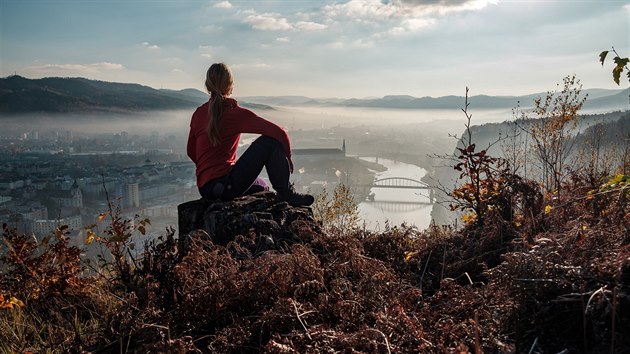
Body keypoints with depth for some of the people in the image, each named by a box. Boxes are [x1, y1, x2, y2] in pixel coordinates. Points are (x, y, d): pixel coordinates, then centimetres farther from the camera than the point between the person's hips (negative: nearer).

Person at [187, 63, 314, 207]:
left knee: (262, 187, 32)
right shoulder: (236, 112, -9)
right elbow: (280, 133, -13)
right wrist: (286, 158, 5)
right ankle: (286, 193, 0)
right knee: (270, 141, -4)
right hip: (227, 185, -8)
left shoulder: (198, 114, 8)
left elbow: (191, 152, 19)